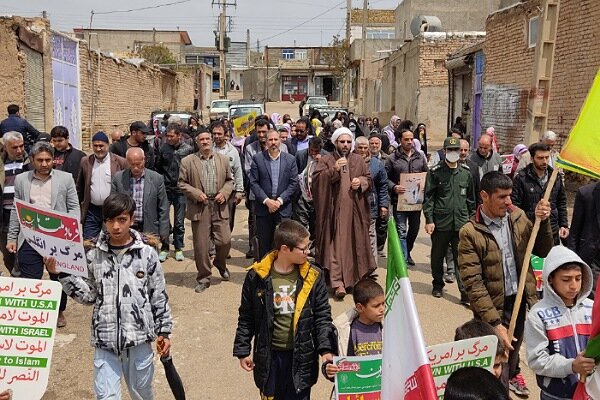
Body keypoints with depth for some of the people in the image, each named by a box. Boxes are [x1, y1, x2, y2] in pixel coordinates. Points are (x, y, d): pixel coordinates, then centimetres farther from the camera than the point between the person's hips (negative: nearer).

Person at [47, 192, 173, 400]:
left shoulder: (146, 253, -6)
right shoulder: (94, 255, -1)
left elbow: (159, 296, -1)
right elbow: (88, 296, 5)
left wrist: (164, 331, 1)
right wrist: (62, 274, -5)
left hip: (139, 335, -1)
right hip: (105, 337, 1)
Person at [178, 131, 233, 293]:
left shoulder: (223, 159, 9)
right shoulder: (187, 161, 1)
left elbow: (229, 180, 14)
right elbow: (182, 183, 2)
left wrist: (225, 192, -4)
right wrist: (196, 193, -12)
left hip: (219, 207, 2)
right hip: (199, 208, -2)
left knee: (225, 241, 0)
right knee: (201, 246, 3)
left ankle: (220, 263, 33)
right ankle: (203, 278, 18)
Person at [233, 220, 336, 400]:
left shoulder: (313, 276, -7)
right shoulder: (257, 276, -9)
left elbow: (322, 316, -2)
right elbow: (246, 318, 1)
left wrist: (326, 349, -10)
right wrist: (242, 351, 3)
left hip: (302, 356, 0)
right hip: (269, 356, 0)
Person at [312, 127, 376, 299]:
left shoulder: (359, 160, 12)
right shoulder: (326, 160, 3)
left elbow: (369, 180, 15)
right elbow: (316, 179, -8)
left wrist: (361, 182, -7)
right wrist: (334, 169, -20)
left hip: (354, 211, 3)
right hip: (334, 211, -3)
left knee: (354, 244, 8)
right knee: (335, 244, -7)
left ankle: (353, 277, 23)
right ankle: (337, 282, -9)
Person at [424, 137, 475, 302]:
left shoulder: (466, 172, 7)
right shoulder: (435, 172, -2)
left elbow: (471, 198, 14)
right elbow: (428, 197, -3)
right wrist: (429, 220, -8)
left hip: (461, 223, 1)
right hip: (440, 222, -1)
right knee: (437, 256, 12)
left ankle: (465, 292, 1)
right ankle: (438, 285, 31)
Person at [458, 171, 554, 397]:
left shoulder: (517, 216, -1)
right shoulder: (470, 233, -18)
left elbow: (543, 251, 5)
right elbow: (473, 284, -19)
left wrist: (543, 222, -12)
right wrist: (495, 323, -22)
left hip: (520, 299, 6)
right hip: (493, 307, -6)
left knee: (514, 347, 28)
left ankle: (512, 374, 56)